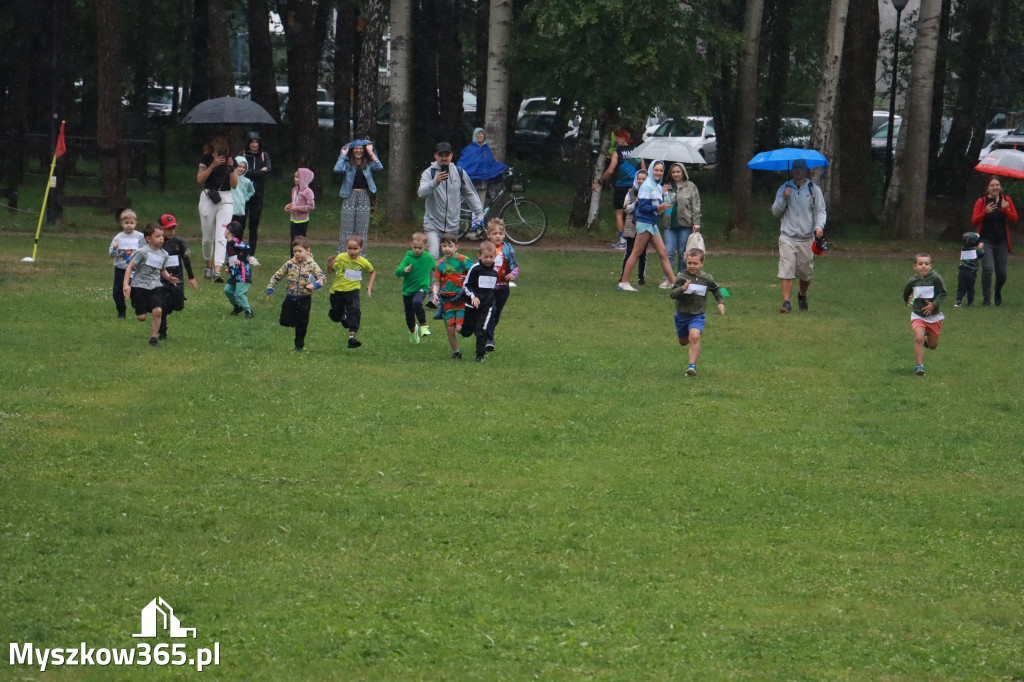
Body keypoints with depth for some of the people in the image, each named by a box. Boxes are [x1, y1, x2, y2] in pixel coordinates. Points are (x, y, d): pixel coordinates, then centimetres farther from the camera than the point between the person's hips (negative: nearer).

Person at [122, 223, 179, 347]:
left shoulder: (163, 254, 6)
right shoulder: (142, 252, -12)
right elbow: (130, 267, -11)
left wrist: (169, 278, -1)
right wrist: (126, 284, -20)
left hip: (155, 287, 4)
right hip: (139, 286, -4)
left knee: (158, 311, -16)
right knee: (141, 317, -2)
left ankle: (153, 337, -2)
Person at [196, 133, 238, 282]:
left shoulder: (229, 159, 8)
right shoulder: (206, 159, 5)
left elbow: (234, 185, 3)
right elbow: (199, 179, -9)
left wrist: (231, 168, -11)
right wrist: (213, 165, -16)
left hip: (225, 199, 0)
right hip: (208, 198, 0)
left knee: (221, 237, -13)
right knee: (208, 237, 7)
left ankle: (217, 270, -23)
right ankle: (208, 266, 29)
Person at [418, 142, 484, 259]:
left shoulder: (459, 172, 5)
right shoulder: (429, 172, -6)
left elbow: (470, 194, 16)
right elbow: (421, 193, -22)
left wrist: (479, 213, 11)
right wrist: (435, 182, -38)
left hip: (452, 226, 4)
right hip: (433, 225, -4)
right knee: (433, 257, -18)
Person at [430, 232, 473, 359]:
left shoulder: (463, 260, -6)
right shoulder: (440, 264, 5)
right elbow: (436, 283, 6)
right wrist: (435, 295, -11)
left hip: (462, 298, -3)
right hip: (447, 299, 3)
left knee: (459, 328, -13)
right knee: (450, 329, 0)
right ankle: (456, 352, 19)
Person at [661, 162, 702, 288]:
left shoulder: (691, 187, 6)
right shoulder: (668, 187, 16)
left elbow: (696, 206, 2)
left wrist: (696, 222, -6)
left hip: (685, 225, -3)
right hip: (670, 225, 3)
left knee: (683, 253, 2)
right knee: (669, 252, -6)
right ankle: (668, 280, -7)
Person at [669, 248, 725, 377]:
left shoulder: (707, 279, -5)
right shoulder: (682, 277, -12)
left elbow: (716, 289, 16)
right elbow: (672, 293, -19)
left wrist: (721, 302, 8)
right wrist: (682, 289, -36)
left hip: (697, 315, -2)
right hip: (682, 314, 2)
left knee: (694, 337, -26)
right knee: (683, 341, 18)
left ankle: (692, 366, -26)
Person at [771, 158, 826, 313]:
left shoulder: (814, 190, 6)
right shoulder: (784, 188, 8)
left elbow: (820, 210, 6)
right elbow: (775, 212, 9)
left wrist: (819, 226, -12)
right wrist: (783, 199, -9)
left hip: (807, 238, 0)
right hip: (787, 237, 0)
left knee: (805, 273, 6)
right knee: (786, 271, -13)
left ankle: (802, 296, 33)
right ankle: (786, 302, -14)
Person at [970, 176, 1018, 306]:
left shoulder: (1006, 200, 5)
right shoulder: (981, 202, 0)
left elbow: (1014, 220, 1)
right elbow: (974, 221, -6)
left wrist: (1006, 210, -17)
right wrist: (985, 212, -23)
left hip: (1001, 242, 2)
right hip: (986, 241, -2)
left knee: (1001, 273, 4)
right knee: (987, 268, -21)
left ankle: (998, 294, 35)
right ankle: (986, 299, -13)